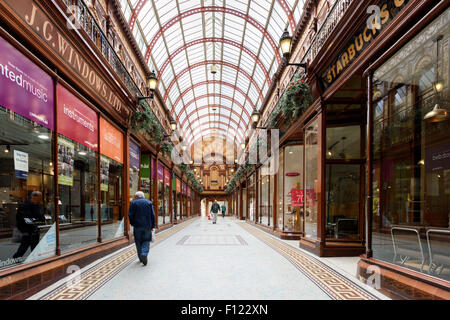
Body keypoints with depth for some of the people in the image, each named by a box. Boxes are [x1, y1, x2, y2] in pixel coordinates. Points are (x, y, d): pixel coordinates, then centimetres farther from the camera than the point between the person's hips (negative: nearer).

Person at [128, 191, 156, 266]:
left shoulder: (133, 203, 0)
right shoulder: (149, 203, 3)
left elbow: (130, 215, -4)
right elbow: (153, 215, 0)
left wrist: (132, 224, 7)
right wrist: (153, 226, 4)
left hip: (137, 226, 0)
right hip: (147, 226, 0)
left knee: (138, 241, 12)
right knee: (146, 240, 9)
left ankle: (141, 258, 17)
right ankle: (144, 254, -13)